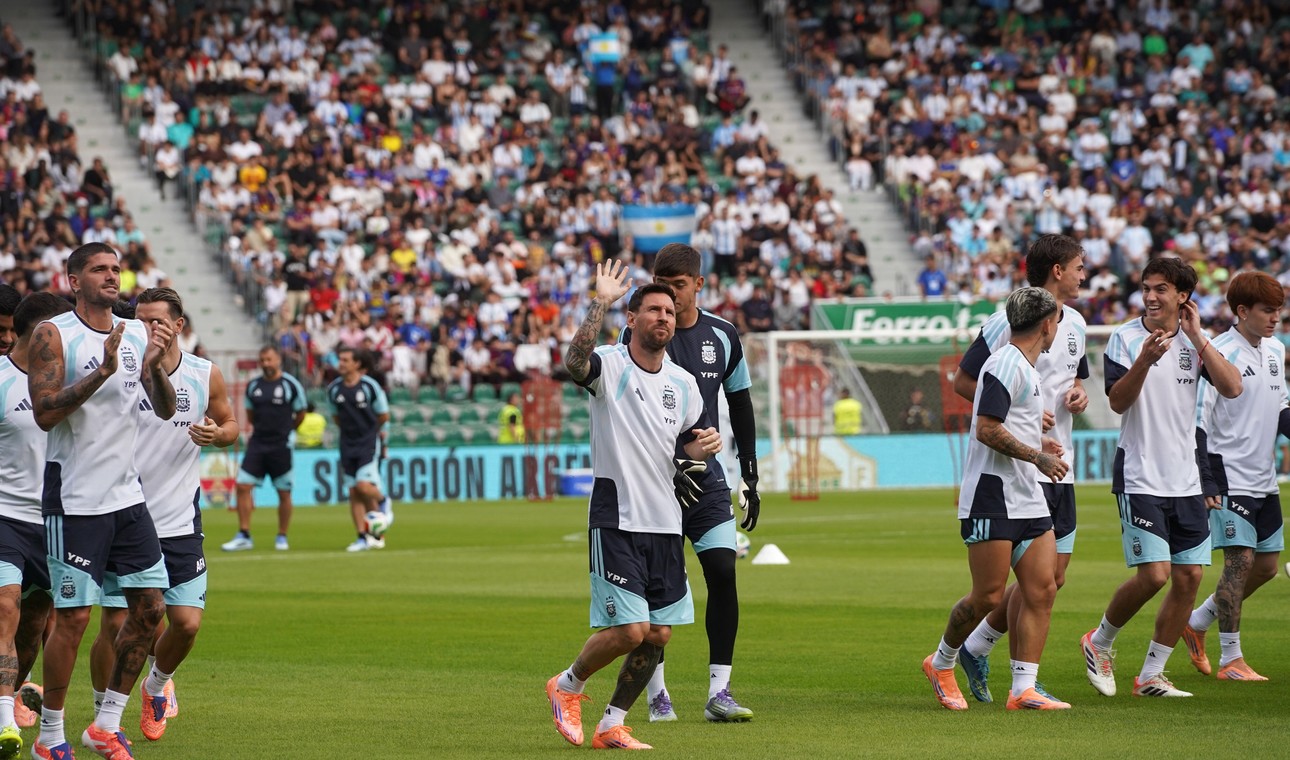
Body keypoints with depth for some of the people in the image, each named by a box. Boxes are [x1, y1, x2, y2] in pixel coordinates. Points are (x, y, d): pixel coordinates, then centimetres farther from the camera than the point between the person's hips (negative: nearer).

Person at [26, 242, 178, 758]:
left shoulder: (137, 334, 9)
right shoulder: (52, 335, -8)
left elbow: (165, 410, 6)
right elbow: (45, 413, -17)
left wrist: (155, 366, -13)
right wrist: (103, 371, -25)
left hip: (127, 496, 6)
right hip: (74, 500, -6)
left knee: (149, 609, 5)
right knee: (73, 618, -6)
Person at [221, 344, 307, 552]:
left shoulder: (291, 385, -5)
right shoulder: (253, 386, 7)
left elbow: (300, 414, 6)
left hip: (281, 446, -3)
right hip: (257, 443, 4)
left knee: (284, 493, 2)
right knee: (242, 486, -7)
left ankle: (282, 537, 16)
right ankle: (243, 536, -1)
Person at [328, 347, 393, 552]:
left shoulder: (370, 386, -10)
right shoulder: (334, 389, 2)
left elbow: (383, 416, -1)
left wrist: (367, 429, 8)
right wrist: (350, 429, 10)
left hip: (369, 443, -5)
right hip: (348, 443, 5)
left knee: (364, 486, -19)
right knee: (353, 492, 2)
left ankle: (382, 502, 15)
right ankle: (364, 537, 8)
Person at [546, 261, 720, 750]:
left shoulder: (683, 384, 10)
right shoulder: (611, 367, -9)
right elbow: (575, 361, -32)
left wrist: (702, 449, -1)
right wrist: (601, 303, -37)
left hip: (666, 525, 6)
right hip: (616, 521, -6)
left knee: (658, 636, 4)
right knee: (630, 630, -13)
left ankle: (612, 726, 19)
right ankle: (567, 686, 14)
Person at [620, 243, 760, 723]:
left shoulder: (723, 336, 6)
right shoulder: (637, 334, -3)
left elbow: (740, 405, 16)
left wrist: (750, 477, 13)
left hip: (707, 477, 2)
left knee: (723, 571, -9)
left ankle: (719, 692, -6)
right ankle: (657, 693, 10)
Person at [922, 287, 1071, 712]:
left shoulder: (1027, 369, 19)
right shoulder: (1005, 365, -13)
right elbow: (987, 429, -20)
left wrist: (1038, 444, 22)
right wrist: (1037, 457, -17)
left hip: (1028, 500, 10)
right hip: (992, 497, -10)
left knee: (1042, 590, 0)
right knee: (988, 596, -6)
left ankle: (1023, 689, 0)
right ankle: (941, 663, 17)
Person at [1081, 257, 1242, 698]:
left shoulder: (1194, 341, 5)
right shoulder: (1126, 338, -5)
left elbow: (1232, 388, -8)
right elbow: (1118, 402, -14)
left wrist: (1197, 338, -12)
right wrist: (1145, 359, -28)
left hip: (1186, 480, 5)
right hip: (1139, 479, -5)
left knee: (1189, 577, 1)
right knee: (1153, 575, -13)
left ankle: (1151, 675, 12)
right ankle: (1099, 644, 12)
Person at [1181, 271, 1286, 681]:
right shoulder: (1219, 354, -14)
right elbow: (1196, 420, -14)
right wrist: (1205, 481, -17)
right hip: (1230, 476, -8)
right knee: (1240, 561, -10)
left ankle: (1197, 622, 25)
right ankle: (1230, 659, -1)